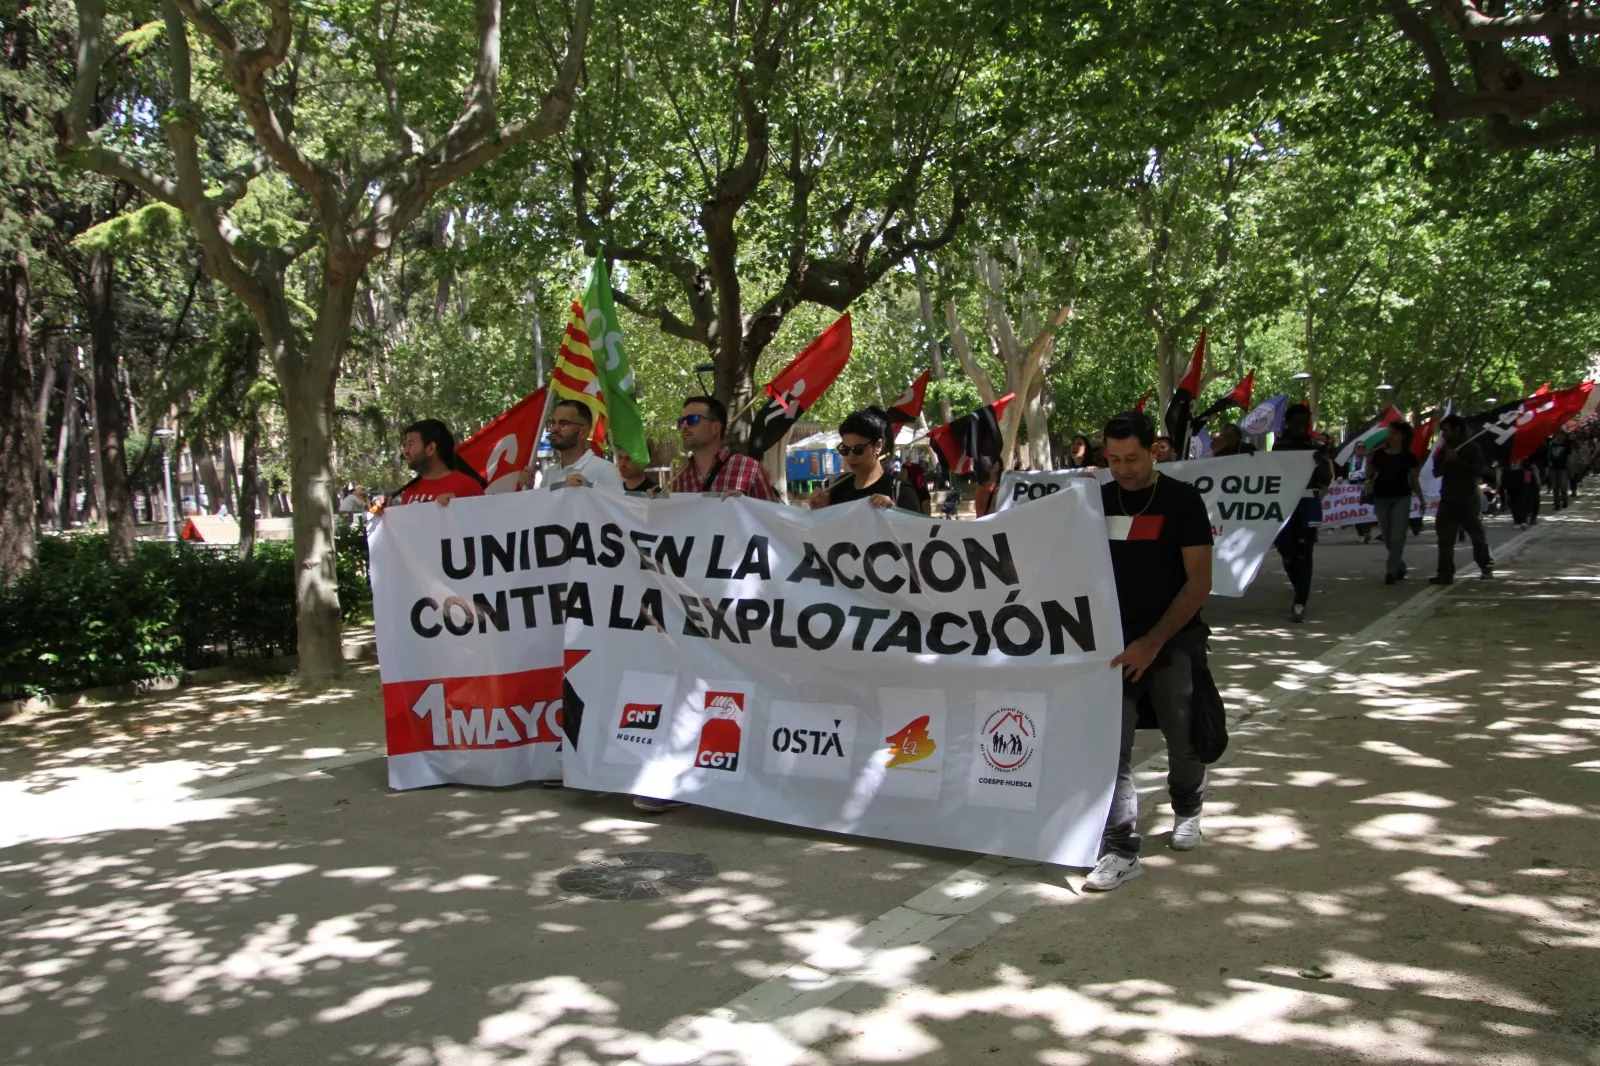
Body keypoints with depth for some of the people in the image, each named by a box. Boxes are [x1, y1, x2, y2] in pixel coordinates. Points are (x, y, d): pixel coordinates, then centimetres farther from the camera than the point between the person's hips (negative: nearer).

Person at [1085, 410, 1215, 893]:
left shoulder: (1182, 500, -4)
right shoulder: (1099, 499, 6)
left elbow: (1199, 582, -9)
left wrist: (1152, 643, -16)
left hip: (1173, 641, -2)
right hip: (1116, 640, 2)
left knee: (1183, 740, 9)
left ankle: (1186, 810, 39)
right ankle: (1121, 851, -2)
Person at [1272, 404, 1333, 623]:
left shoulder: (1316, 446, 0)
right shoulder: (1279, 445, 7)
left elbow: (1327, 480, -2)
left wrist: (1322, 462, -19)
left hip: (1308, 504, -3)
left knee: (1303, 554, -5)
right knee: (1286, 550, 10)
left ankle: (1300, 603, -4)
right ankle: (1302, 592, 32)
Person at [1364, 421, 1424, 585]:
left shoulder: (1409, 457, 0)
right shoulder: (1378, 454, 2)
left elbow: (1414, 480, 6)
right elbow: (1369, 476, 9)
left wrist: (1421, 499, 4)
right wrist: (1368, 460, -6)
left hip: (1402, 498, -2)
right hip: (1381, 498, 2)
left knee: (1397, 538, -8)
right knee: (1388, 538, 8)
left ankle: (1391, 572, -6)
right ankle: (1400, 567, 27)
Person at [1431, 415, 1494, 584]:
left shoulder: (1472, 447, -5)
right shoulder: (1444, 450, 9)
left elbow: (1477, 471, -14)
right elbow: (1436, 472, 4)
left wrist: (1457, 460, -19)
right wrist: (1445, 461, -13)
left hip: (1469, 500, -4)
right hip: (1447, 501, 4)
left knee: (1478, 537, 11)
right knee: (1445, 539, -6)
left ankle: (1487, 567, 30)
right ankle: (1445, 574, -8)